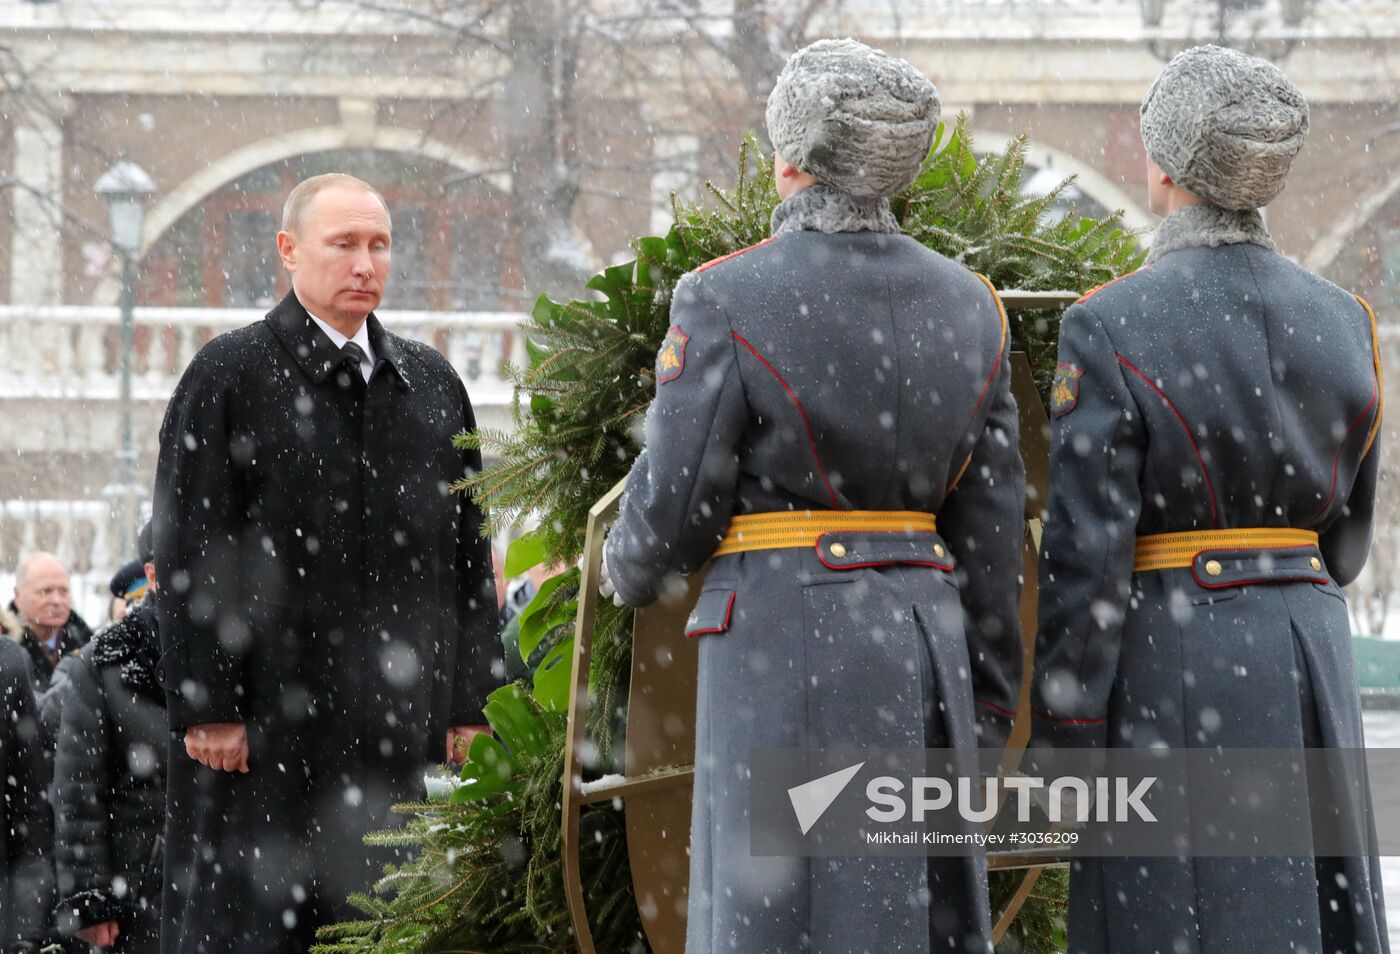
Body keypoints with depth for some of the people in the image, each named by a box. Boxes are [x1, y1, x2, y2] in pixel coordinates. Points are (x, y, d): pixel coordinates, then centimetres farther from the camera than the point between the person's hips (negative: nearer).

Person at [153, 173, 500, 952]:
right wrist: (207, 705, -11)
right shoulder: (229, 376, 0)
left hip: (389, 725, 4)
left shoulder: (433, 385, 14)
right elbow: (190, 555, -5)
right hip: (259, 726, -4)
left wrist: (471, 705, 9)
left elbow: (468, 556, 15)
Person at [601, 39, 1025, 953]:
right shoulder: (970, 304, 8)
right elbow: (994, 532, 9)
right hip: (927, 630, 5)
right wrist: (989, 704, 14)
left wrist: (630, 571, 17)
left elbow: (675, 506, -5)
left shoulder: (726, 299, -7)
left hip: (783, 630, -5)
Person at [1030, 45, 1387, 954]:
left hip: (1171, 661, -5)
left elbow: (1085, 555, -12)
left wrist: (1061, 740, -7)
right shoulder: (1341, 321, 5)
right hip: (1313, 655, 5)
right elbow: (1348, 535, 13)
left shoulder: (1111, 330, -11)